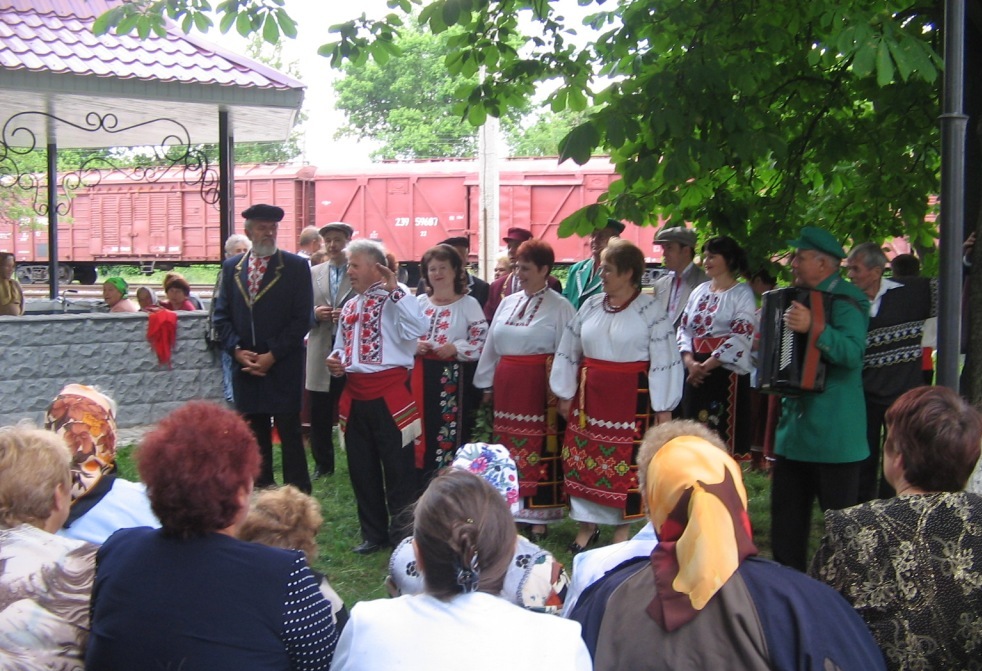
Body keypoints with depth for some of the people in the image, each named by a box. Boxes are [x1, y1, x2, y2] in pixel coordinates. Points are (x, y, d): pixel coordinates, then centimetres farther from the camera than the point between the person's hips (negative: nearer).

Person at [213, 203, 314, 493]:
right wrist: (236, 350, -6)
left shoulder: (296, 267, -2)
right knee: (255, 435, 9)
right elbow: (222, 314, 10)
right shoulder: (231, 267, 10)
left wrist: (272, 355, -12)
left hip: (283, 368, -4)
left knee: (290, 434, -1)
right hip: (245, 366, 4)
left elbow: (302, 318, -7)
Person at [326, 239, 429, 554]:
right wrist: (335, 361, 7)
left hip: (389, 394, -8)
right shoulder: (349, 307, 17)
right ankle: (373, 533, 27)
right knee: (362, 468, 14)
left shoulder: (394, 300, -7)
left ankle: (402, 533, 13)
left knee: (397, 467, 1)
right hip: (355, 395, 8)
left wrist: (395, 289, -26)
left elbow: (417, 329, -28)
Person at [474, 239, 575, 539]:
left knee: (537, 448, -2)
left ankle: (538, 516, 6)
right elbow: (492, 345, 16)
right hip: (506, 384, 6)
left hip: (538, 385, -6)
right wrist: (488, 384, 15)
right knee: (508, 447, 11)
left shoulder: (559, 307, -5)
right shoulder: (508, 303, 13)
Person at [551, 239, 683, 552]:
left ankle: (622, 526, 14)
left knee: (625, 462, 1)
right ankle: (588, 522, 20)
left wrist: (663, 407, -10)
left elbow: (664, 359, -9)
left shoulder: (650, 309, -8)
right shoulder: (591, 306, 6)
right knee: (585, 459, 7)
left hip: (630, 397, -5)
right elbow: (569, 351, 12)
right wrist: (565, 394, 10)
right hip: (589, 395, 5)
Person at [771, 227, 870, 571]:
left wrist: (813, 328, -38)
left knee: (841, 515, -2)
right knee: (786, 507, 14)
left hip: (833, 432, -9)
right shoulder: (803, 297, 15)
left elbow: (852, 352, -28)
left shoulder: (846, 300, -13)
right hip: (796, 423, 9)